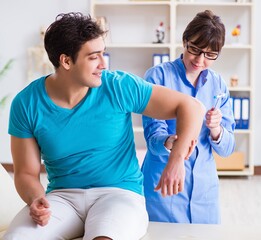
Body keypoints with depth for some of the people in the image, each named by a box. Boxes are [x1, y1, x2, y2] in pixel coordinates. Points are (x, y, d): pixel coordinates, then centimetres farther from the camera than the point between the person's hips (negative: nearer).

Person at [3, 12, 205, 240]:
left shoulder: (119, 87, -8)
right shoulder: (26, 104, -5)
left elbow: (192, 107, -5)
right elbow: (26, 172, 2)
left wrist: (176, 161, -19)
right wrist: (36, 199, -21)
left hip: (120, 192, -2)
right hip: (63, 196, 2)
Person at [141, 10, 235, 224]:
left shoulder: (218, 85, 3)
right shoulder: (158, 75, -9)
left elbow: (227, 149, 2)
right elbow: (153, 134, -15)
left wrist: (215, 129, -20)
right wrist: (170, 142, -38)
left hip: (204, 185, 4)